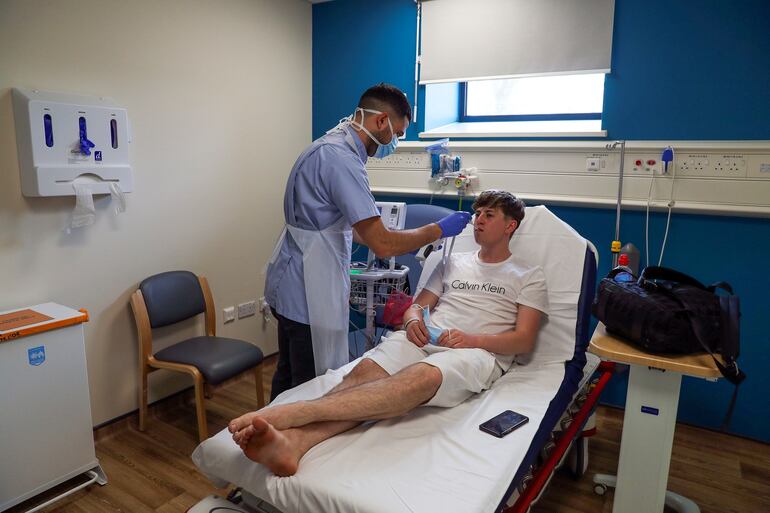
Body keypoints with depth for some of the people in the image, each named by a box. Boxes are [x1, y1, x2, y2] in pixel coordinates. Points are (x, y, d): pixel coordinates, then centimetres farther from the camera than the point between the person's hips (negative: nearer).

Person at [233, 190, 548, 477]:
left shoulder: (529, 278, 14)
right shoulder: (454, 263, 27)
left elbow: (524, 340, 3)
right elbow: (418, 305, 22)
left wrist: (471, 340, -14)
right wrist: (413, 320, -4)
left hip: (478, 351, -4)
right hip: (424, 338, 5)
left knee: (423, 376, -39)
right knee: (368, 368, -30)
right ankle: (292, 440, -52)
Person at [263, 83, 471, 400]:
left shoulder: (330, 147, 11)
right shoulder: (342, 159, -21)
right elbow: (383, 245, -24)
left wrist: (392, 241, 17)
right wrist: (438, 230, -9)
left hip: (292, 287, 10)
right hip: (309, 294, -10)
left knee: (288, 380, 22)